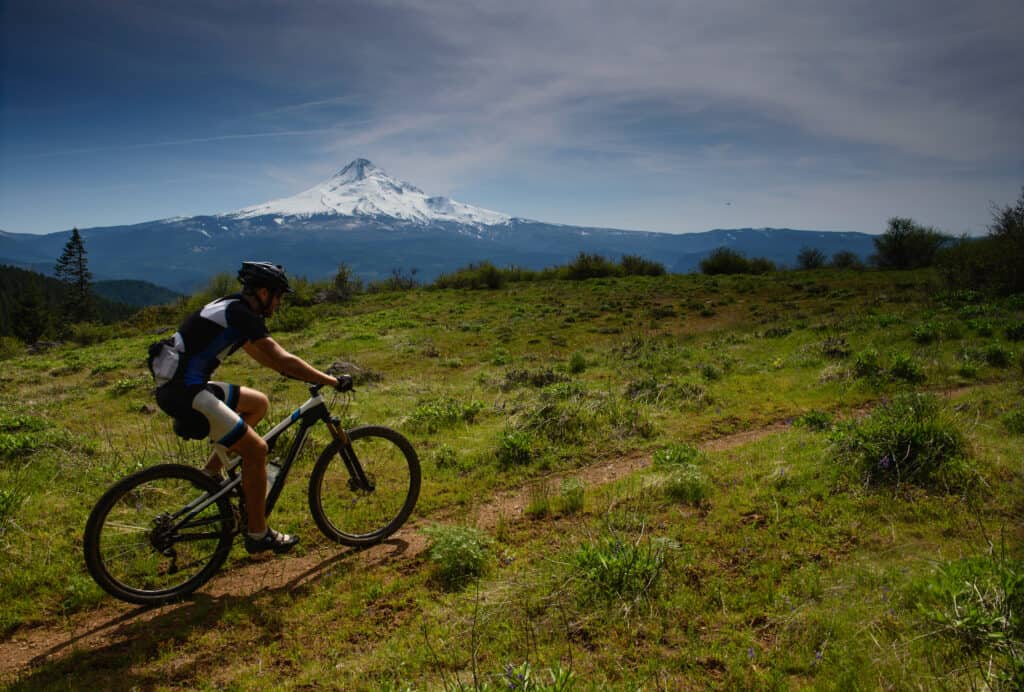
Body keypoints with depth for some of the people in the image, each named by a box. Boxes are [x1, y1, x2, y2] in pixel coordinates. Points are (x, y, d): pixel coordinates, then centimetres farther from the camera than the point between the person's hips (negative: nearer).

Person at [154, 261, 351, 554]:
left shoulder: (232, 308, 15)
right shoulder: (241, 314, -15)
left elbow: (259, 353, 27)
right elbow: (283, 360, -20)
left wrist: (305, 374, 26)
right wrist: (332, 381, -15)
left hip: (180, 384, 10)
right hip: (185, 392, -10)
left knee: (258, 403, 20)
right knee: (256, 450, -7)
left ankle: (213, 470, 19)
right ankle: (258, 534, 4)